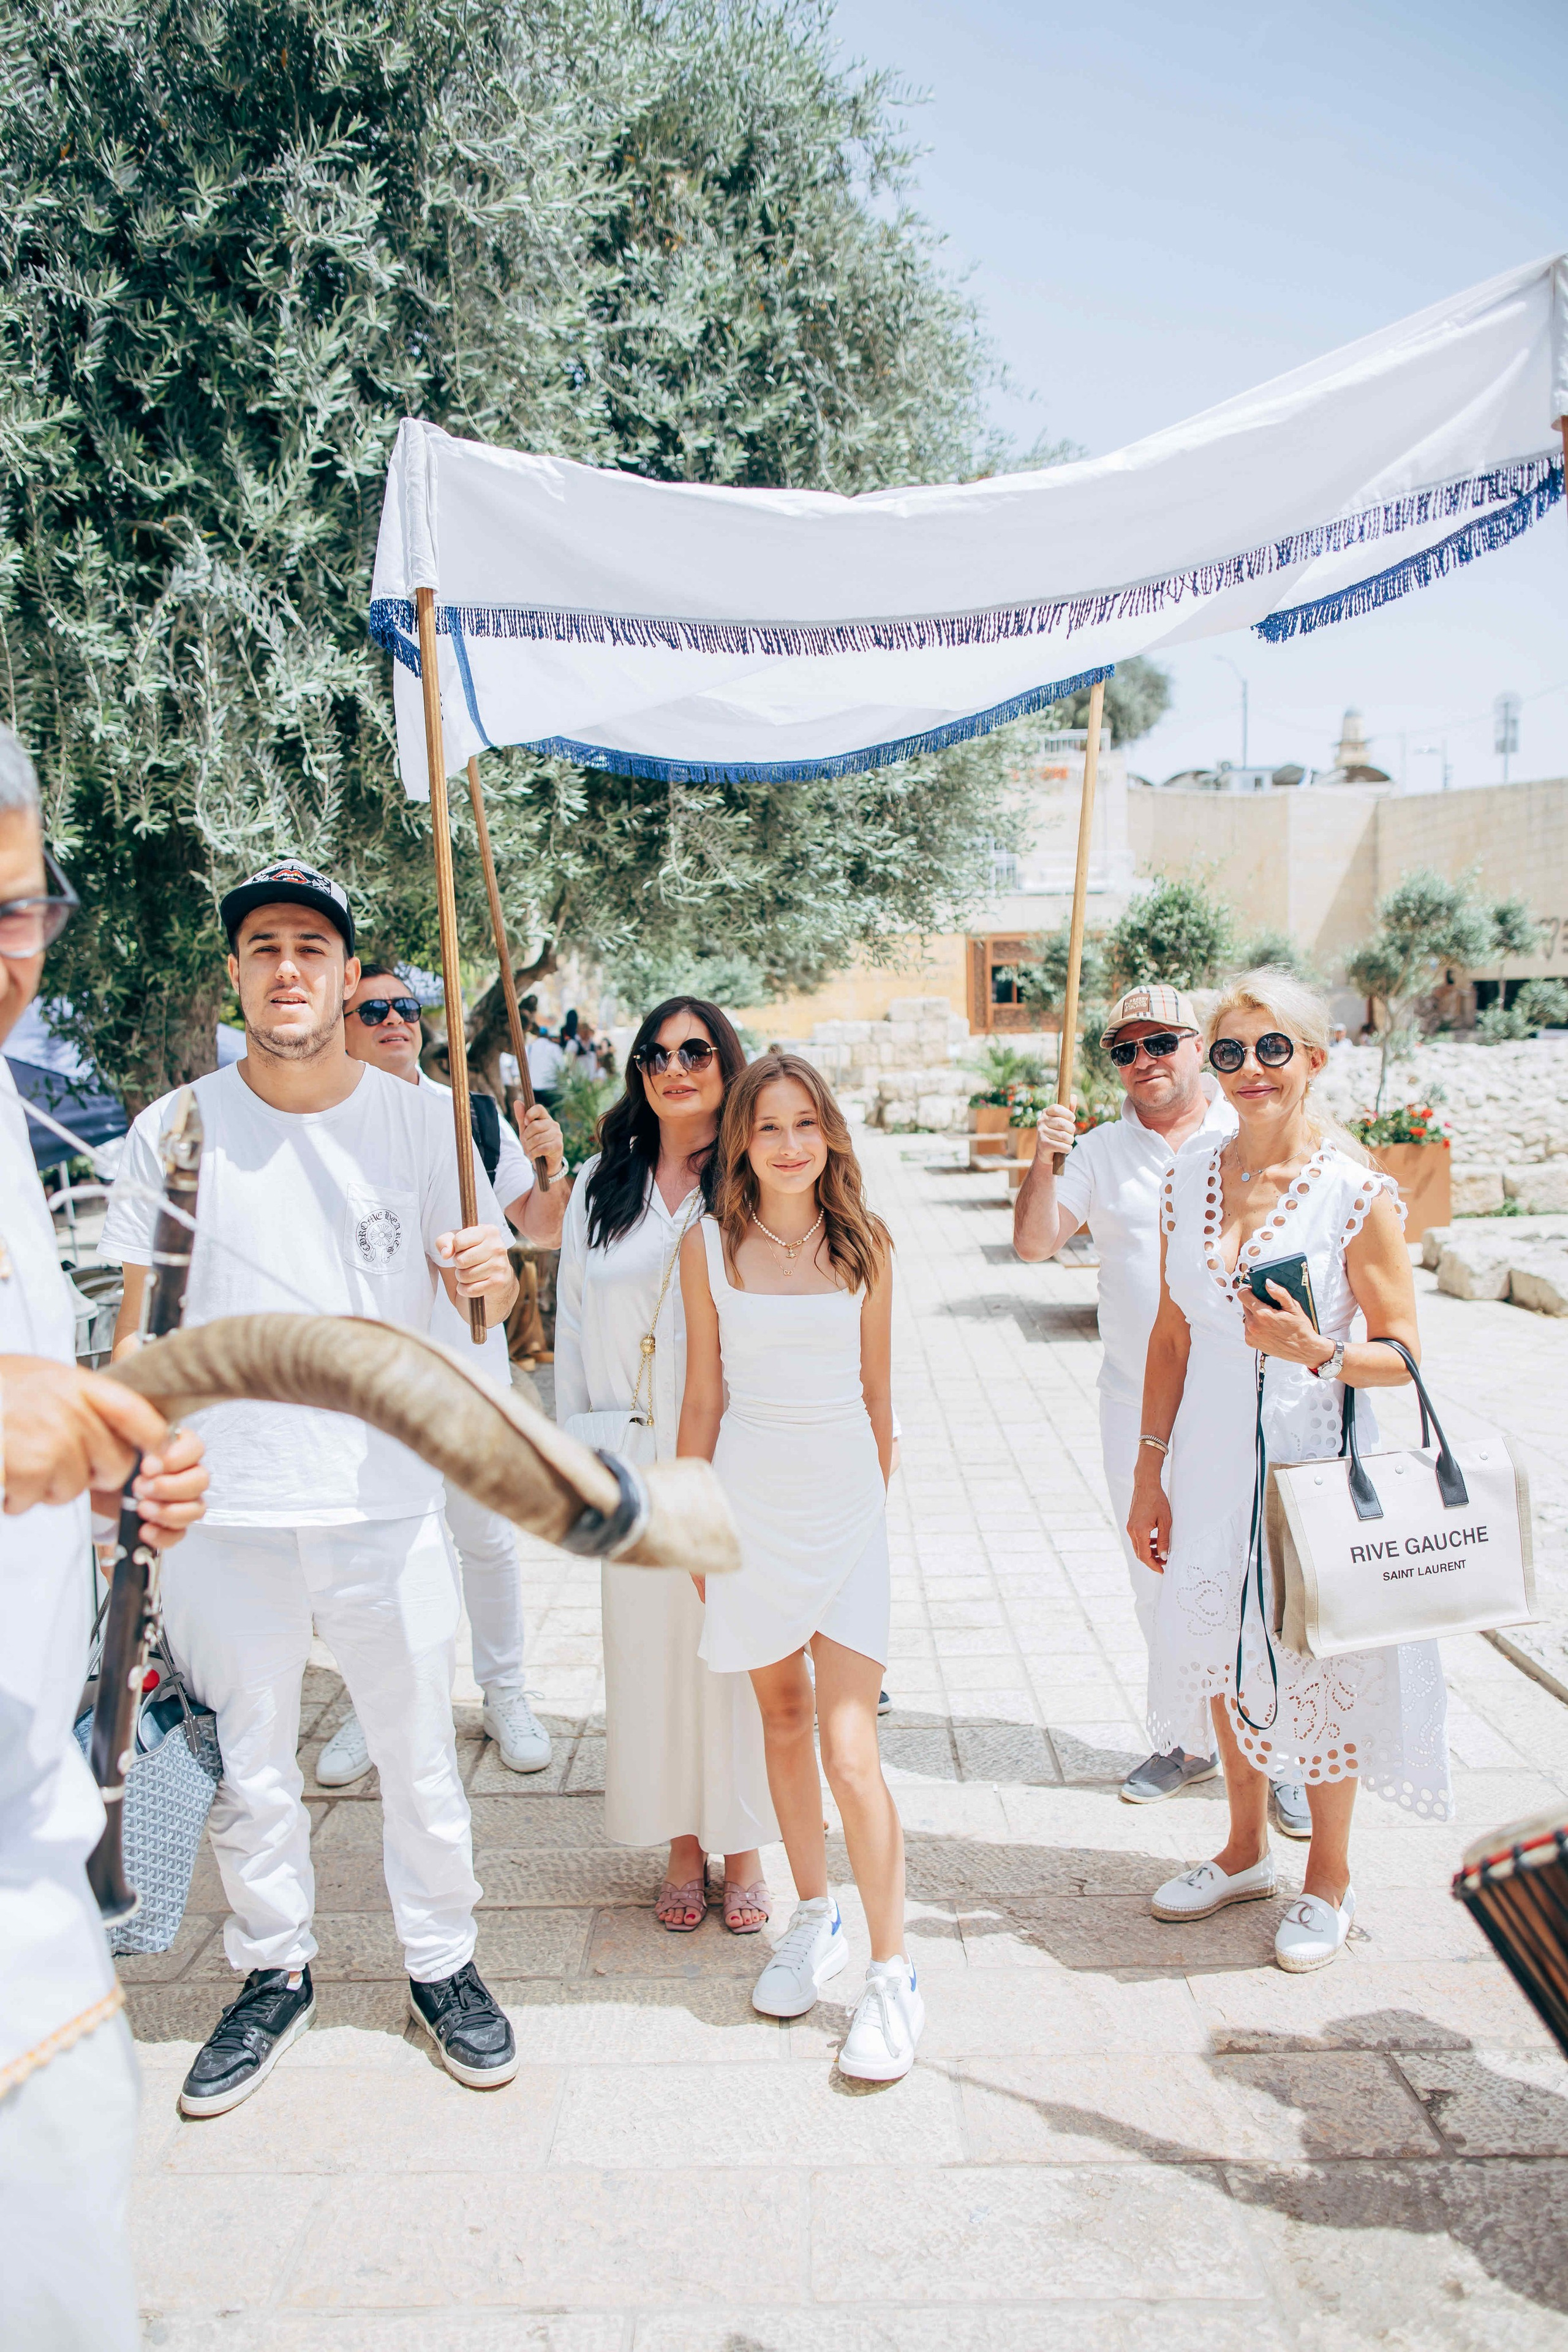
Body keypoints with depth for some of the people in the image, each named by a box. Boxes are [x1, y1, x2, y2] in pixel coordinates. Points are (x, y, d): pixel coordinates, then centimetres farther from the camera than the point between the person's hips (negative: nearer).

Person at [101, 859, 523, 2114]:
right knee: (246, 1772, 15)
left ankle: (444, 1964, 34)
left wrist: (492, 1273, -21)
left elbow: (489, 1288, 2)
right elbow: (137, 1325, 3)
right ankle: (274, 1977, 37)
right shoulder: (173, 1131, -2)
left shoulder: (423, 1120, -2)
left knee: (422, 1760, 12)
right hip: (222, 1509, 1)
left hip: (388, 1504, 0)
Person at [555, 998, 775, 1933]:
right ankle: (682, 1845, 26)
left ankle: (744, 1847, 23)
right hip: (633, 1464, 3)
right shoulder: (602, 1187, 8)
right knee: (650, 1645, 8)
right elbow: (572, 1321, 11)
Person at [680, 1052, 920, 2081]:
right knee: (782, 1717, 14)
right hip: (751, 1501, 1)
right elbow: (704, 1397, 4)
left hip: (846, 1500, -1)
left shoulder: (865, 1243, 0)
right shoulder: (711, 1246, -1)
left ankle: (893, 1972, 9)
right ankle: (815, 1919, 34)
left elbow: (877, 1390, 8)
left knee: (851, 1749, -5)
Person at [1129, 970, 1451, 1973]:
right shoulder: (1191, 1179, 2)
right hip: (1212, 1464, 5)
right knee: (1227, 1657, 16)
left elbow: (1405, 1354, -8)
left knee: (1320, 1671, 8)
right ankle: (1247, 1852, 40)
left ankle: (1330, 1881, 33)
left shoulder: (1357, 1191, -12)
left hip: (1314, 1462, -4)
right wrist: (1150, 1468, 8)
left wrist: (1315, 1352, -28)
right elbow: (1173, 1334, 8)